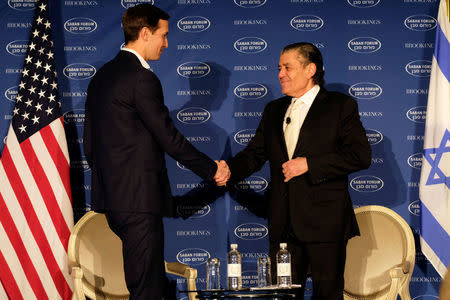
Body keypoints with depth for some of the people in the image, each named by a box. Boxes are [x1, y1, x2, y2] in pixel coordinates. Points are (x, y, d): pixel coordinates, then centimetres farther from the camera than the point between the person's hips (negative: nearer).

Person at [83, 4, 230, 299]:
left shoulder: (101, 77, 15)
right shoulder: (142, 79, -14)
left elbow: (89, 144, 18)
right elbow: (169, 138, -13)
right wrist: (213, 169, -2)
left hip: (109, 198, 10)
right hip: (138, 200, -9)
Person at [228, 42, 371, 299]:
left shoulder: (341, 106, 0)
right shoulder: (274, 110, 18)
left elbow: (361, 155, -10)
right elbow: (255, 153, 15)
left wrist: (309, 164, -15)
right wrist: (230, 170, -7)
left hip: (325, 222, -5)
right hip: (284, 225, 5)